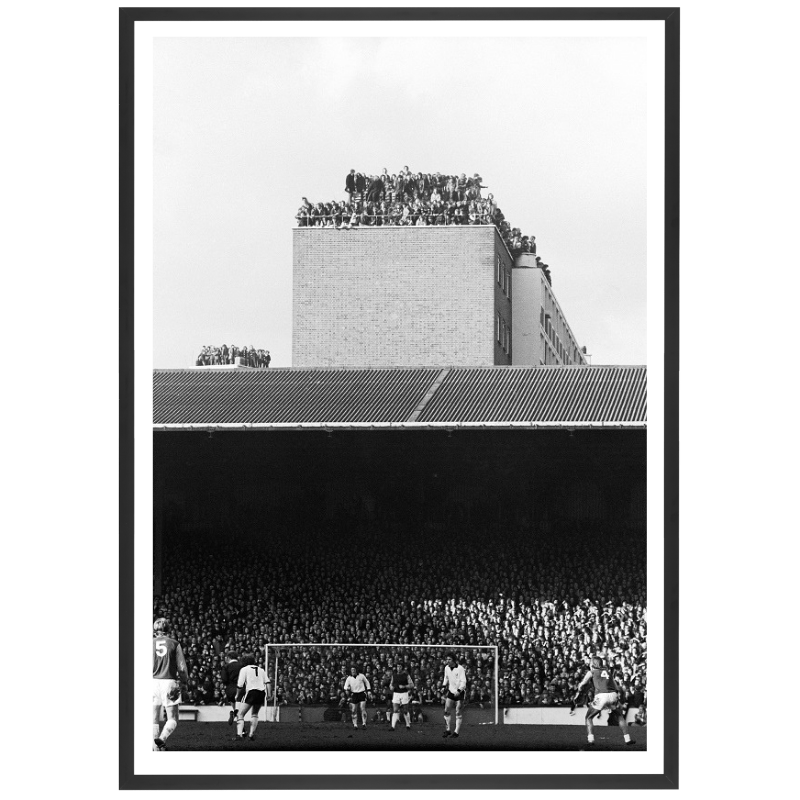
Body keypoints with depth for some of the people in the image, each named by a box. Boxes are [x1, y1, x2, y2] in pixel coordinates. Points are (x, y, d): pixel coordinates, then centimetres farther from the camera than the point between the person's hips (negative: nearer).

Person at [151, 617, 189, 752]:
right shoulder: (174, 644, 1)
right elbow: (182, 667, 0)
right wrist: (185, 680, 18)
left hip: (154, 682, 1)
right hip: (170, 683, -1)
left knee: (155, 720, 10)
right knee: (173, 720, 4)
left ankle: (156, 748, 7)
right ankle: (162, 738, -21)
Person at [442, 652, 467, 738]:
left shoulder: (460, 669, -16)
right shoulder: (447, 668, 3)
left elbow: (463, 682, -19)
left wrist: (458, 691, -30)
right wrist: (444, 685, 4)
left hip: (459, 692, -5)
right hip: (451, 692, 5)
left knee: (458, 713, -2)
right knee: (447, 711, -1)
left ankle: (456, 732, 4)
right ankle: (447, 730, 8)